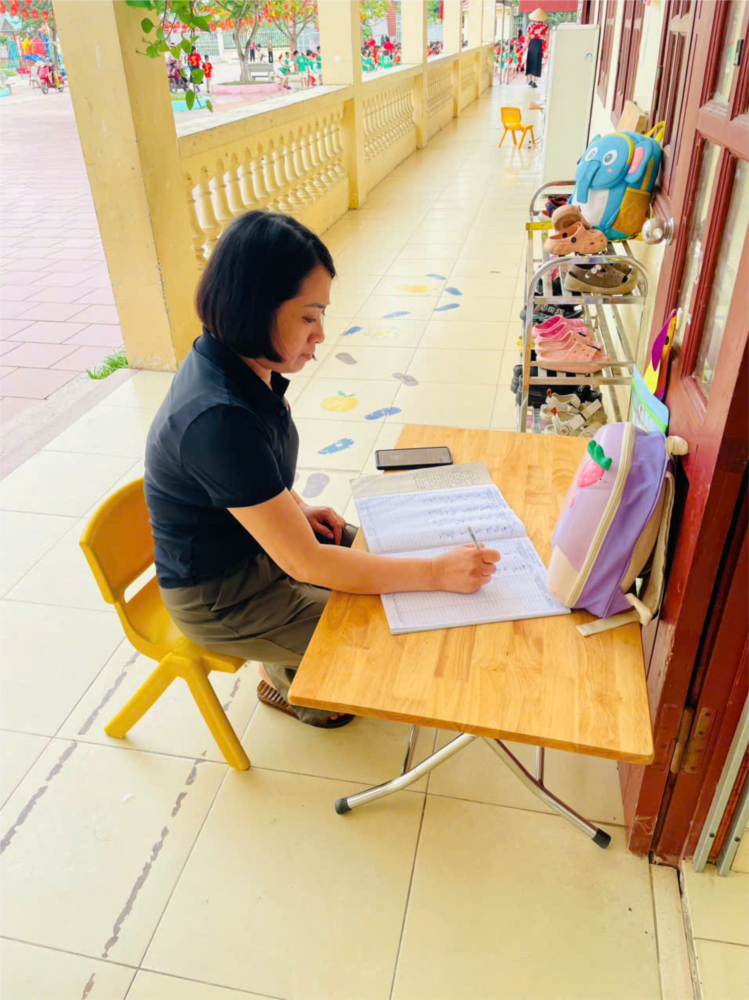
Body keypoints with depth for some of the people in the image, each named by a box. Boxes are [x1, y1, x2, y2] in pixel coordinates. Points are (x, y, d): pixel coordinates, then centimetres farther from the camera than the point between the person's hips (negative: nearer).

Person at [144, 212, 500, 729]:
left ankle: (288, 665, 31)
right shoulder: (218, 419, -38)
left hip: (258, 534, 8)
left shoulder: (241, 364, -9)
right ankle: (281, 678, 26)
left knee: (376, 551, 13)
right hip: (218, 598, -8)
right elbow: (304, 563, -33)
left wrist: (295, 507, -1)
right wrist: (437, 573, -30)